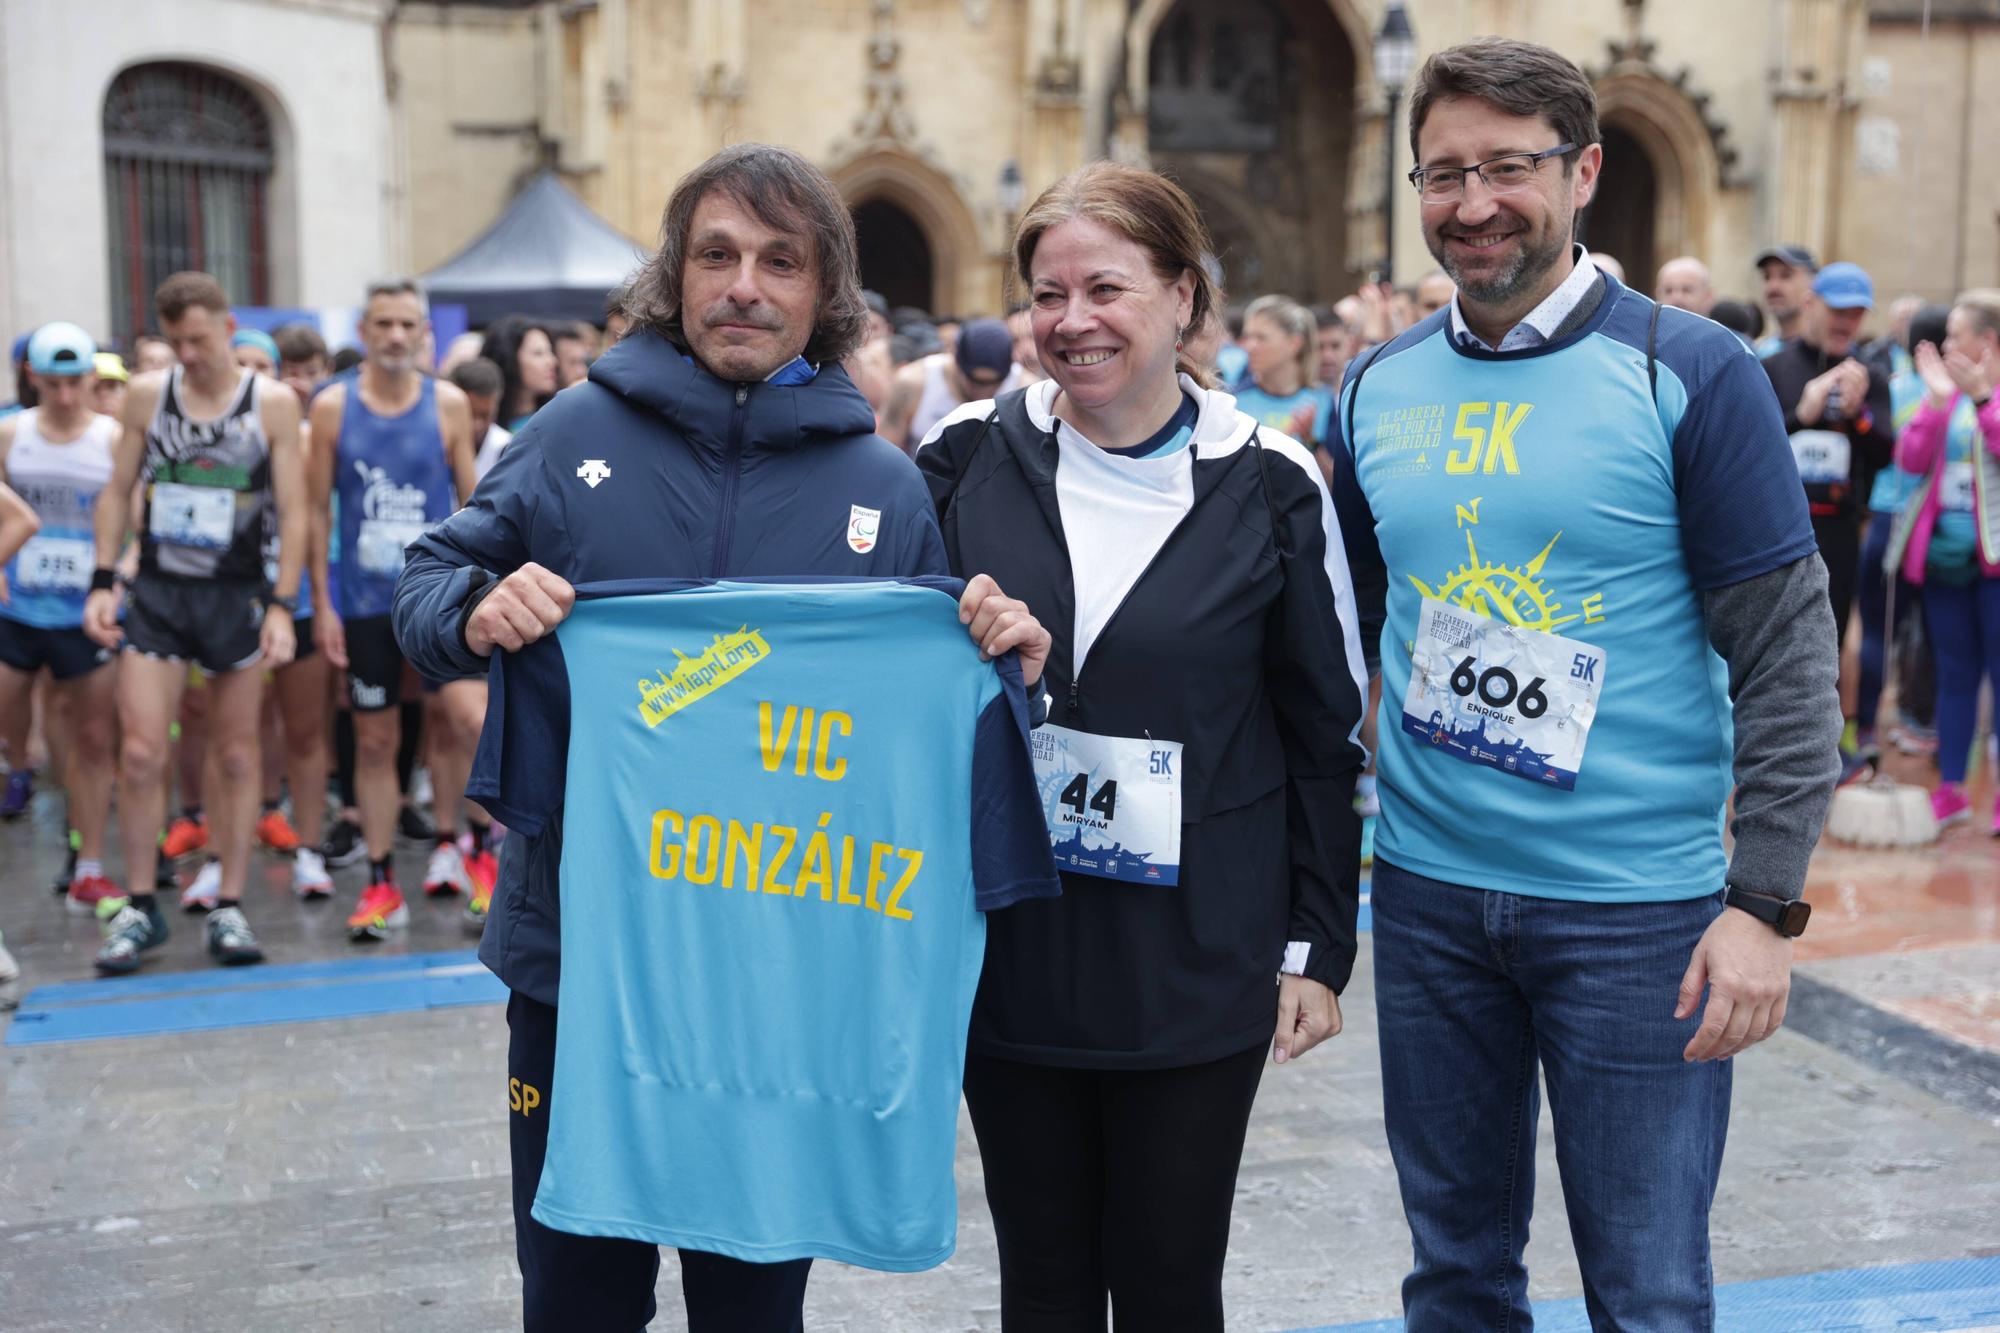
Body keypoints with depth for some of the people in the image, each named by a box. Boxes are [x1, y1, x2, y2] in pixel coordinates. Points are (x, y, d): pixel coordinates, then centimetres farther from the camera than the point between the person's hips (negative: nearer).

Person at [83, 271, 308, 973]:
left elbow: (293, 511, -3)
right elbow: (117, 490, 9)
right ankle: (139, 907, 10)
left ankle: (229, 907, 14)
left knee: (237, 754, 5)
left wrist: (282, 606, -10)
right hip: (156, 592, 1)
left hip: (237, 596, -1)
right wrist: (102, 583, 0)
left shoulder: (274, 402, -3)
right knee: (140, 753, -5)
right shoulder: (147, 394, 3)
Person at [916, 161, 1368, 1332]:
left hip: (1195, 962, -1)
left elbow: (1326, 735, 1)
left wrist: (1320, 947, 1)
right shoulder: (970, 458, -1)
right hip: (1012, 953, 2)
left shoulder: (1269, 485, -4)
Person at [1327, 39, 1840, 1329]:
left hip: (1637, 909, -4)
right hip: (1429, 895, 4)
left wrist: (1765, 899, -15)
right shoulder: (1379, 389, 5)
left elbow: (1787, 654, -9)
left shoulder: (1691, 374, -8)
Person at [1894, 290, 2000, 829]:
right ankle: (1950, 789, 17)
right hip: (1945, 552, 5)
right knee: (1955, 675, 10)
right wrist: (1937, 400, -9)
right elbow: (1911, 458, 2)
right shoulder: (1948, 388, 11)